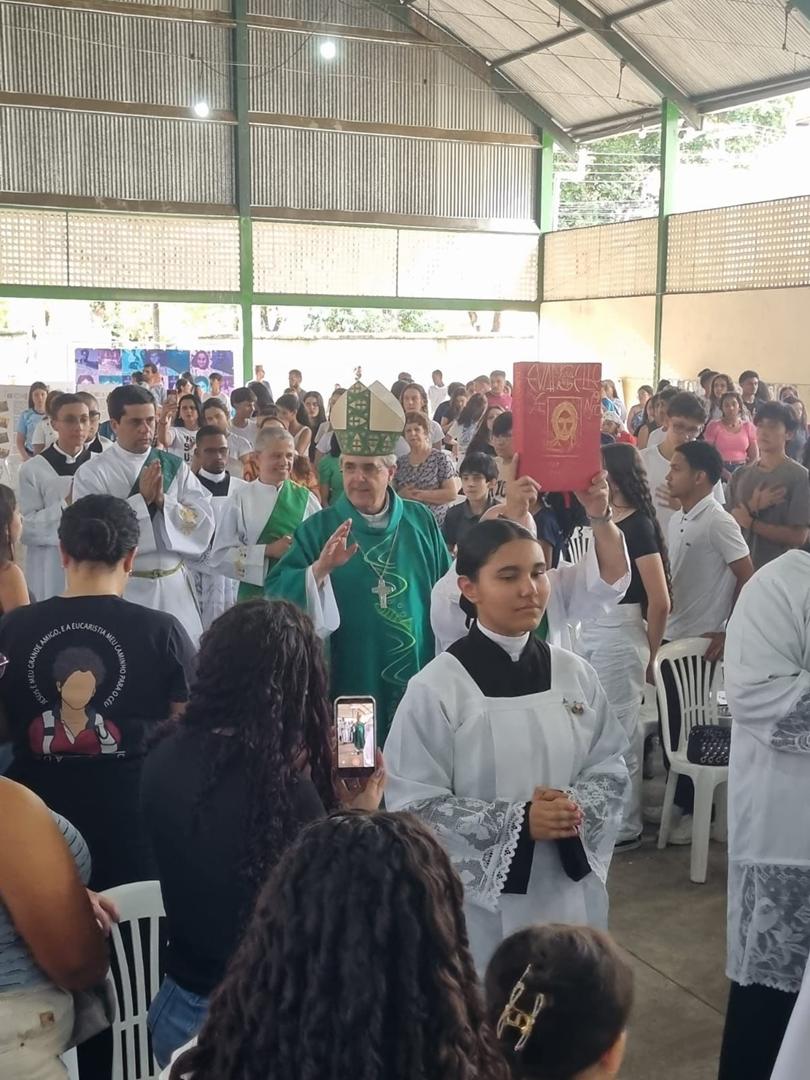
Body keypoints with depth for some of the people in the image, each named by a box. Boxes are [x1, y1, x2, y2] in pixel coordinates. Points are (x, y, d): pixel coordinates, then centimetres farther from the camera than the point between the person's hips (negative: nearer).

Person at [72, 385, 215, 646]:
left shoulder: (175, 467, 6)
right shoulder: (93, 473, -5)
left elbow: (205, 522, -2)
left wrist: (162, 500, -16)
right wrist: (142, 499, -18)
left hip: (173, 585, 3)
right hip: (121, 587, -3)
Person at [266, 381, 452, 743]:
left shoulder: (422, 522, 1)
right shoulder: (318, 529, -5)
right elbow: (277, 596, -13)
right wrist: (320, 568, -30)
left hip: (417, 680, 2)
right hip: (348, 683, -2)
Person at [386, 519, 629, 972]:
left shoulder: (574, 674, 2)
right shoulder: (437, 688, -11)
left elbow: (611, 766, 7)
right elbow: (413, 803, -13)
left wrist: (578, 808, -14)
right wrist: (517, 822, -20)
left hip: (570, 888, 4)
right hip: (482, 897, -4)